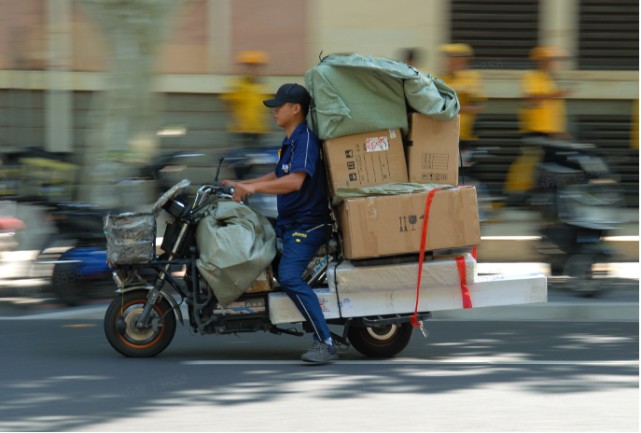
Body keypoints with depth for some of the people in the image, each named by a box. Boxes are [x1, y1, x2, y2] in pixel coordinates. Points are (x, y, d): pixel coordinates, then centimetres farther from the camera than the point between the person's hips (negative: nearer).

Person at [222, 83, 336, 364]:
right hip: (289, 224, 11)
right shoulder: (290, 142, 18)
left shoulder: (305, 140, -15)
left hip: (307, 225, -11)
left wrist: (254, 187, -31)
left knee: (289, 278, -26)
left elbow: (295, 181, -29)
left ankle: (325, 343, -28)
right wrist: (241, 185, 28)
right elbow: (279, 176, 33)